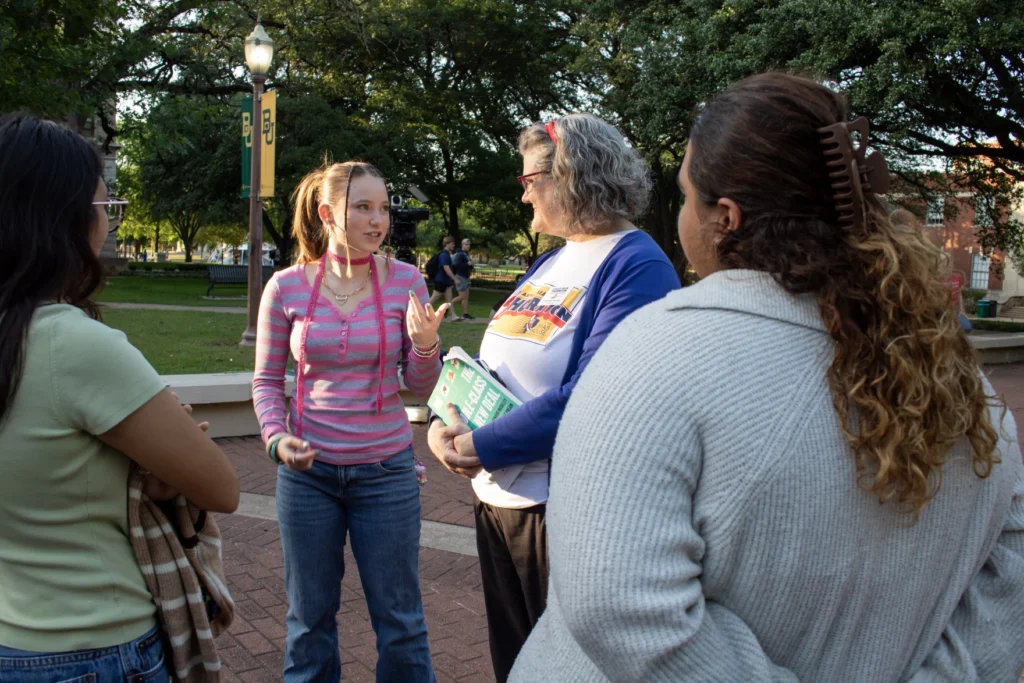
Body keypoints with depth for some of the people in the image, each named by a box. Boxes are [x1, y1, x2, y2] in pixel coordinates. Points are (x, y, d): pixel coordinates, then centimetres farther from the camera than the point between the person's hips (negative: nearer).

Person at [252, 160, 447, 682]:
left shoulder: (406, 282, -7)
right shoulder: (287, 288, -6)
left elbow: (420, 388, -2)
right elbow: (266, 380, 4)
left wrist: (425, 346, -22)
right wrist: (276, 438, -13)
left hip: (387, 470, 0)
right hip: (308, 469, 1)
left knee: (400, 618, 11)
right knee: (310, 616, 17)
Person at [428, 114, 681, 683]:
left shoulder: (636, 267, -16)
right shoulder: (551, 262, 11)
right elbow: (493, 361, 14)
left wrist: (482, 446, -19)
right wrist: (446, 422, -5)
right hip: (495, 497, 8)